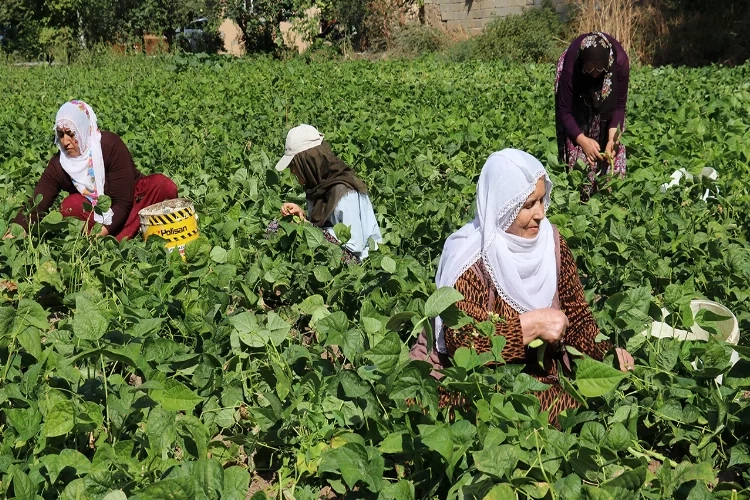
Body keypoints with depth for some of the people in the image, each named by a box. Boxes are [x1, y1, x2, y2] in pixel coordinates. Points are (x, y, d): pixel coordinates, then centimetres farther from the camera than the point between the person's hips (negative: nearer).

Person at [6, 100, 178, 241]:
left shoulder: (111, 146, -24)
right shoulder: (59, 165, -13)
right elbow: (36, 205, -15)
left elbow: (123, 201, -25)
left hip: (133, 199, -2)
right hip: (99, 213, 2)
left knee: (164, 186, -31)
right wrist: (14, 233, -32)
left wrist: (100, 233, -35)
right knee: (70, 206, -27)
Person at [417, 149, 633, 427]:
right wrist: (531, 325, -25)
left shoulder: (550, 241, 1)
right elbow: (459, 339, -22)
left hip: (545, 376, 6)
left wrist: (606, 350, -13)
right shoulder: (469, 256, -15)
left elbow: (575, 313, 5)